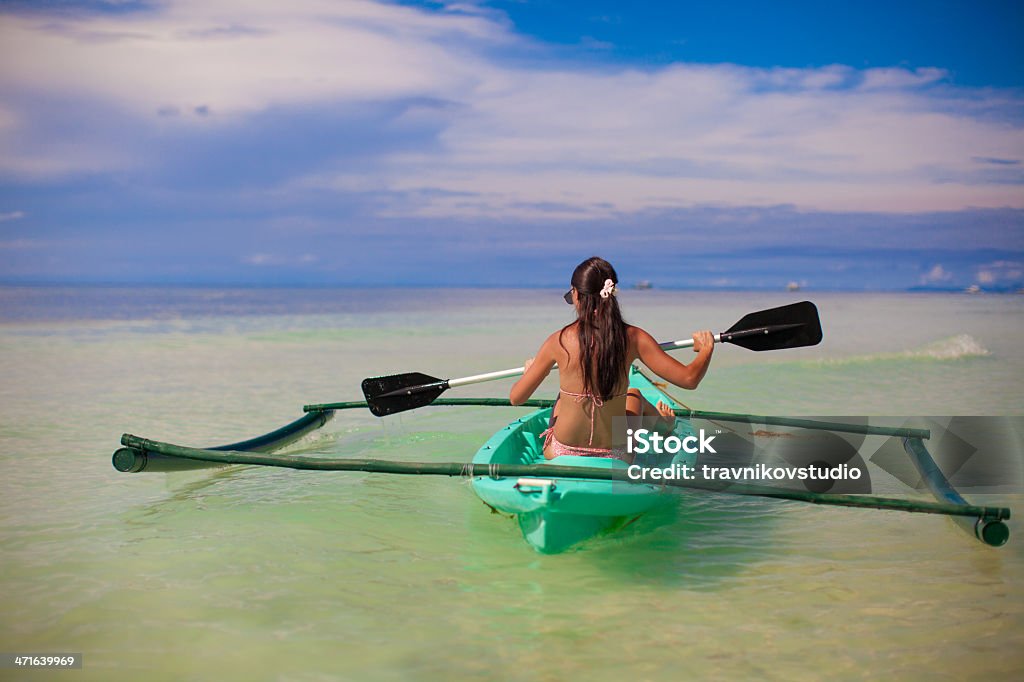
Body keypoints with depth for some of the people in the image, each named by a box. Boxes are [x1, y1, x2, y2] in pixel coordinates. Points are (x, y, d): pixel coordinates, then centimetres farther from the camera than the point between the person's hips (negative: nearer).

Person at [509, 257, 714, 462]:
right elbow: (689, 379, -12)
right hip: (615, 458, 0)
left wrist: (529, 369, 17)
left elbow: (516, 398, -6)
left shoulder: (558, 341, -15)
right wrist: (706, 349, 10)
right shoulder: (633, 338, -14)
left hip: (560, 454, 0)